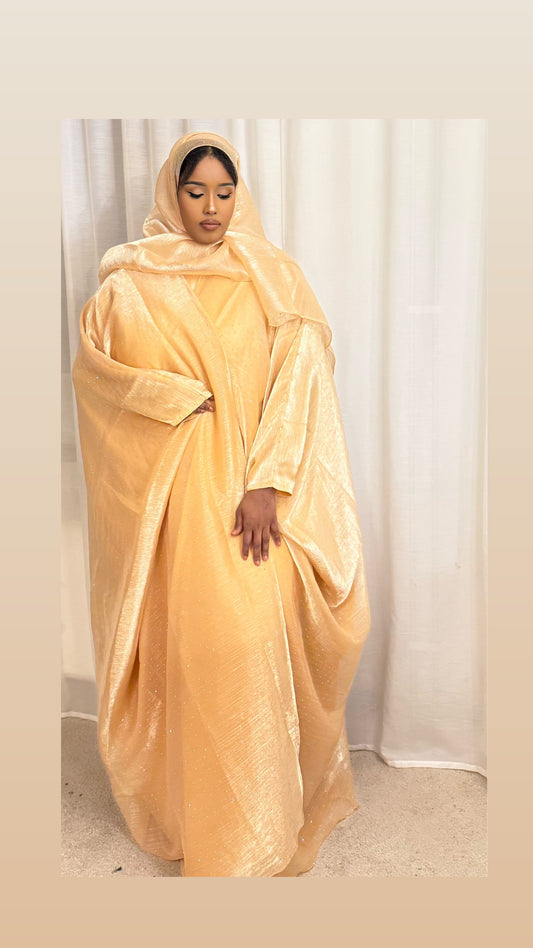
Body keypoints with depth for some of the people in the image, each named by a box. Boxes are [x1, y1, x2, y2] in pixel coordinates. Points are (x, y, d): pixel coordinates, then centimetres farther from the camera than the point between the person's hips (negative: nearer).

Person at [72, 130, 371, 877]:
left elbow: (301, 377, -4)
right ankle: (197, 818, 25)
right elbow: (91, 368, 4)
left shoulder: (273, 276, 5)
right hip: (176, 492, 0)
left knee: (259, 642, -1)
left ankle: (266, 824, 21)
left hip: (257, 490, 0)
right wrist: (175, 395, -11)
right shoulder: (133, 283, 7)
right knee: (190, 644, 3)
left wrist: (269, 481, -15)